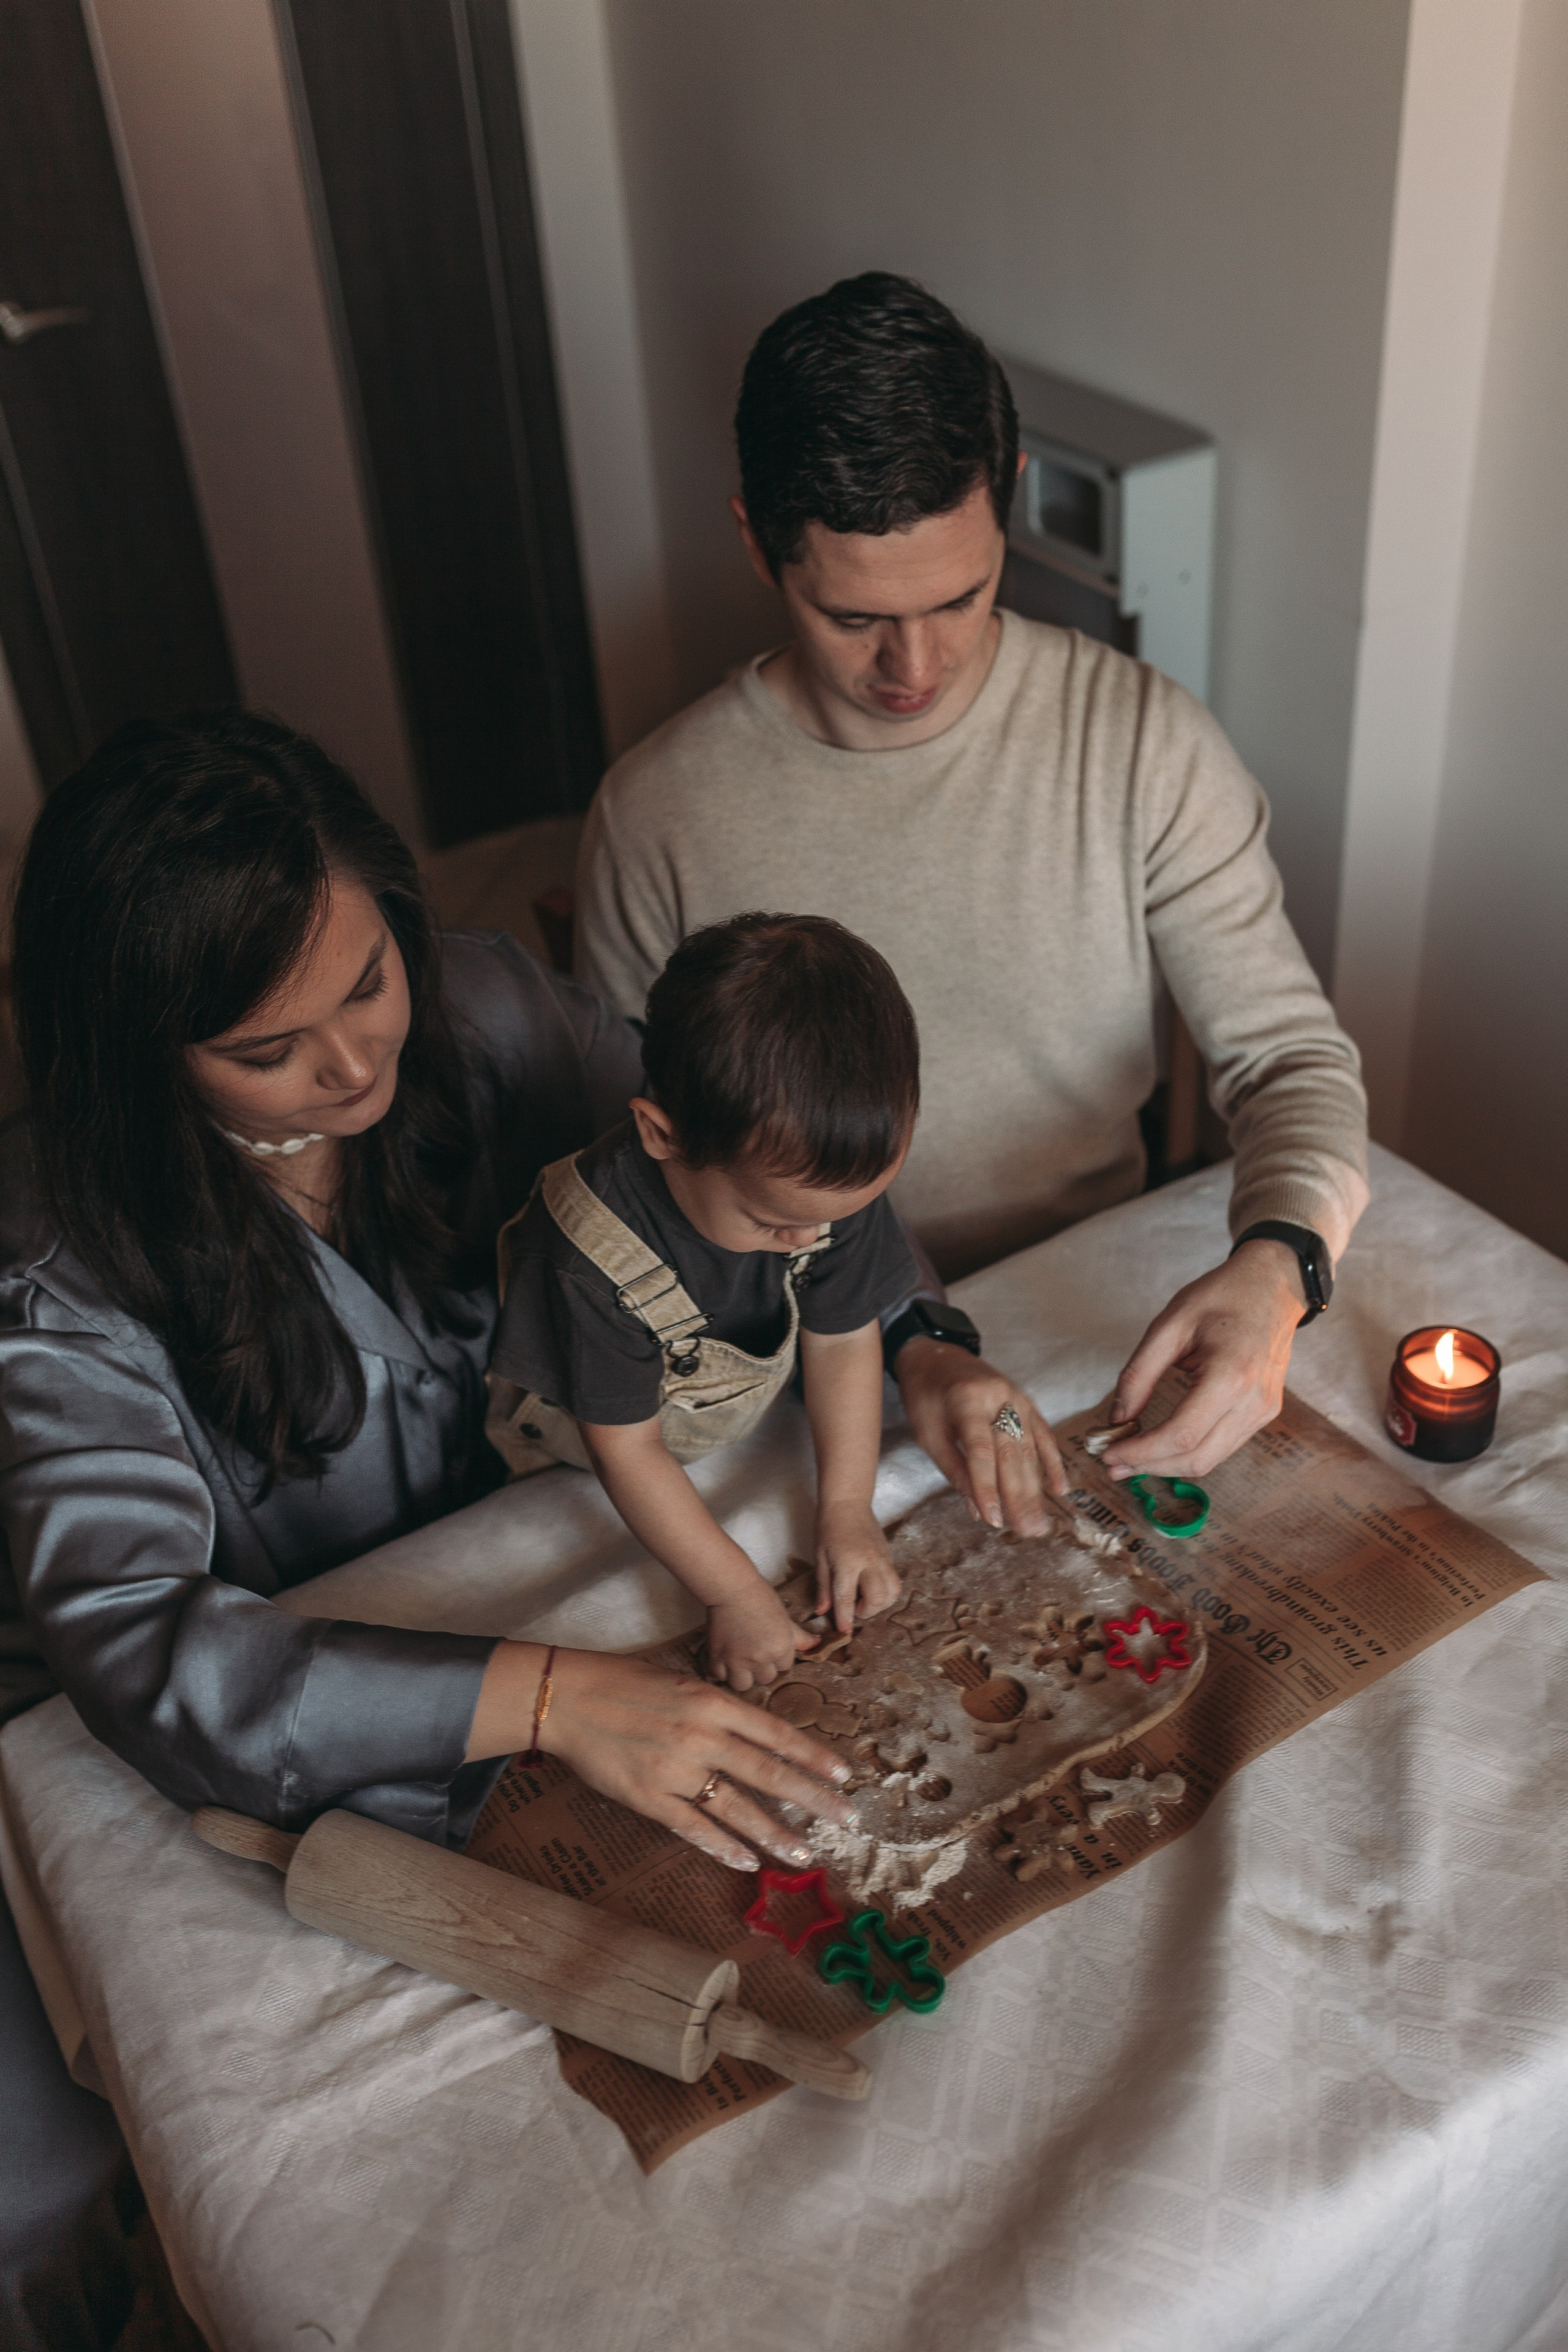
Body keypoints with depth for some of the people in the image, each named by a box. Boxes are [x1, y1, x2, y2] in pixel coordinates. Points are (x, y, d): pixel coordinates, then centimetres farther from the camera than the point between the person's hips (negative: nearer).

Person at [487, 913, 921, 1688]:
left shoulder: (828, 1182, -27)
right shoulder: (595, 1257, -41)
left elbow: (844, 1337, -11)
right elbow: (626, 1450, -30)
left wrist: (847, 1508, -16)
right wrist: (735, 1593, -30)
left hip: (743, 1431, 4)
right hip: (575, 1471, -4)